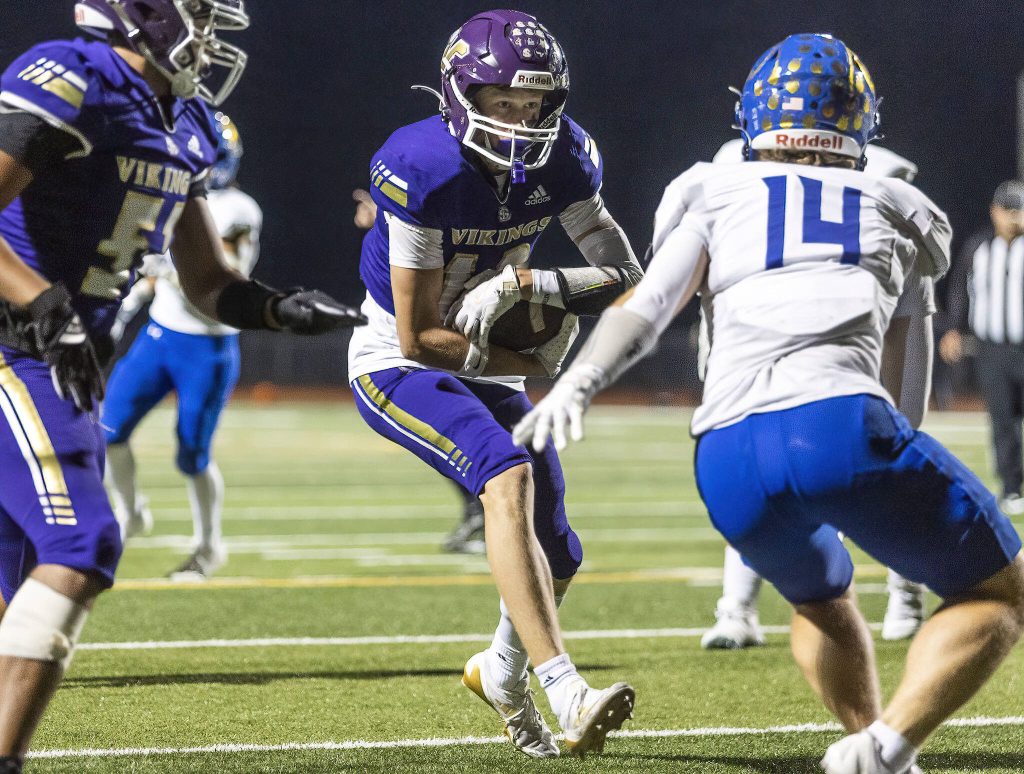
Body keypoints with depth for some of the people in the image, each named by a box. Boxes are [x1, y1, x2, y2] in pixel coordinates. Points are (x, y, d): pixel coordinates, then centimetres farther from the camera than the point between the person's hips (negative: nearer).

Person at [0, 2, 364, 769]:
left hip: (64, 364, 10)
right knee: (79, 546, -20)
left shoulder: (182, 127, 15)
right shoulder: (70, 85, -15)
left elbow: (210, 285, 21)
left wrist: (282, 309, 2)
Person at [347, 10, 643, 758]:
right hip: (397, 363, -6)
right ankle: (566, 695, -40)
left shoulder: (561, 158, -11)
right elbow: (418, 337, -23)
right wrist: (533, 363, -20)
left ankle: (502, 672, 42)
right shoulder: (421, 171, -27)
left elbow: (624, 275, -8)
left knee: (555, 557, 8)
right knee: (508, 474, -32)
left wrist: (528, 285, -25)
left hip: (485, 365, 6)